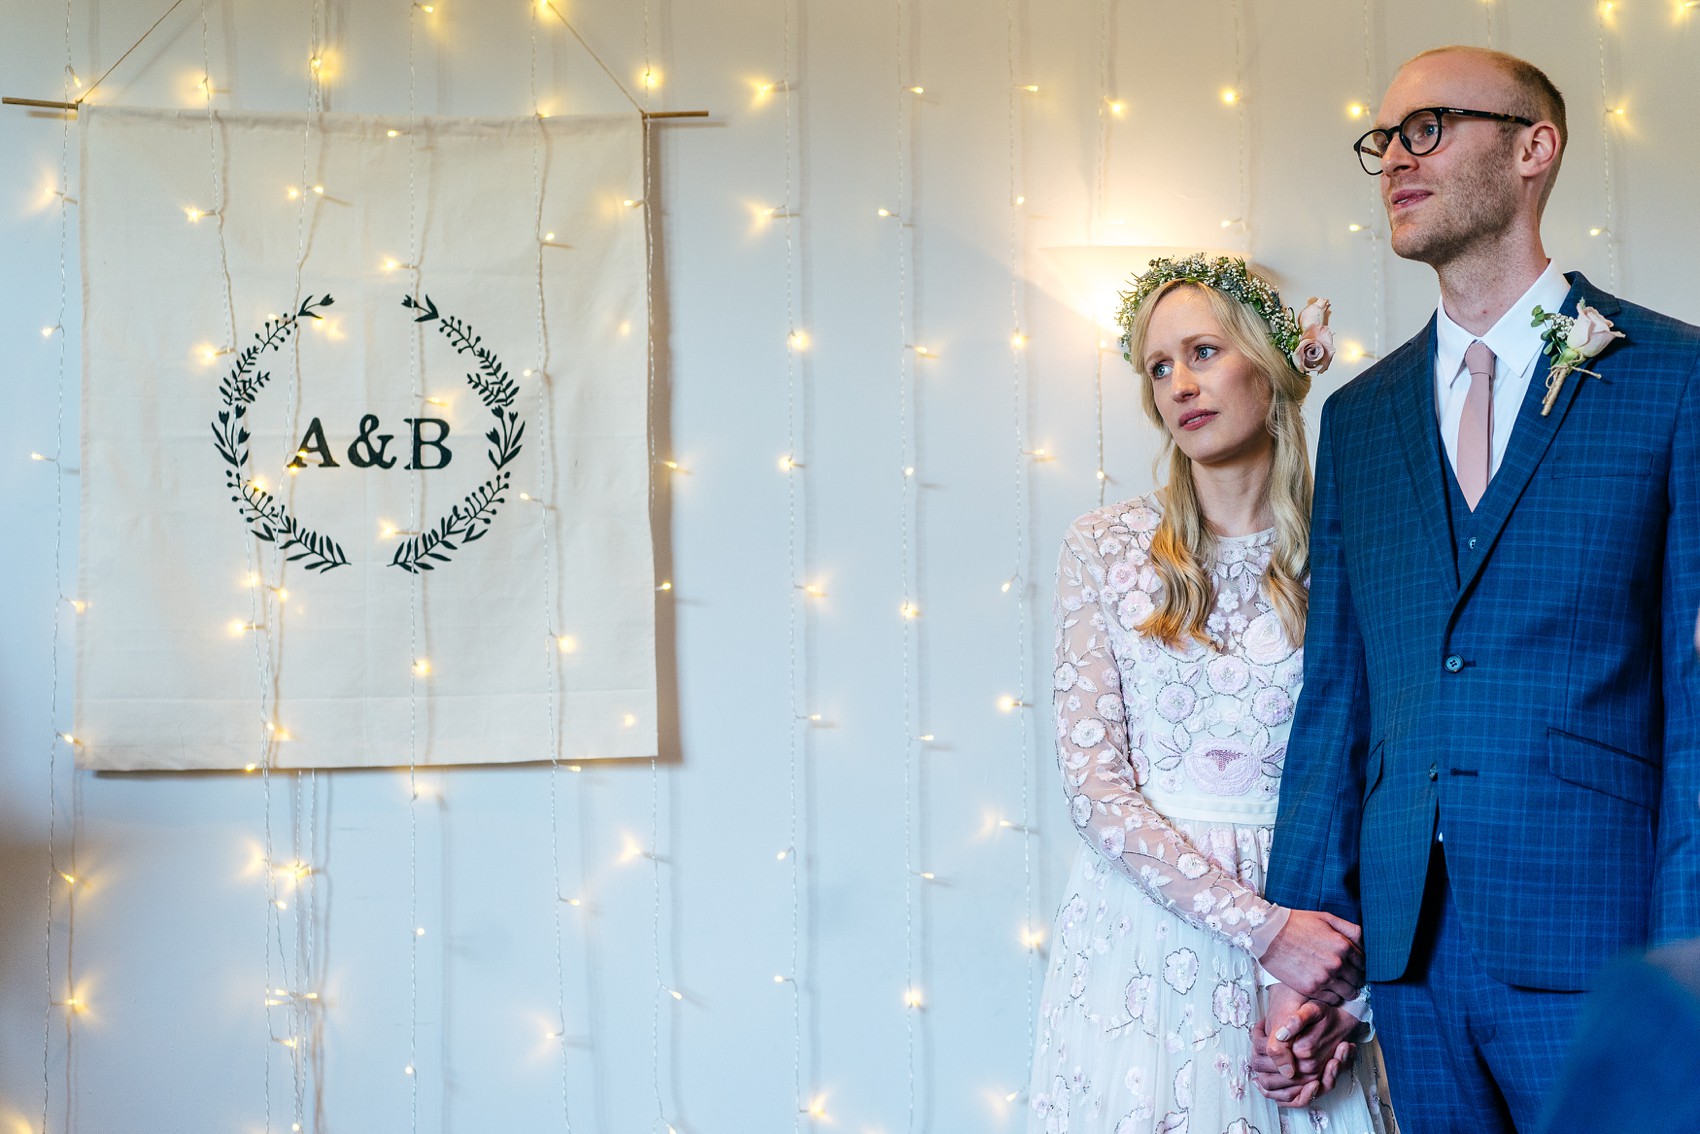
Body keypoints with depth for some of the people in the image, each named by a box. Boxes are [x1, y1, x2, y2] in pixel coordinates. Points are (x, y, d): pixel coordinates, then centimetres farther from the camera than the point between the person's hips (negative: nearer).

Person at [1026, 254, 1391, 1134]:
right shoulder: (1105, 547, 0)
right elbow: (1094, 782, -6)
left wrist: (1340, 992, -12)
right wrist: (1261, 927, -16)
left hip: (1310, 930, 0)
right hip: (1142, 937, 0)